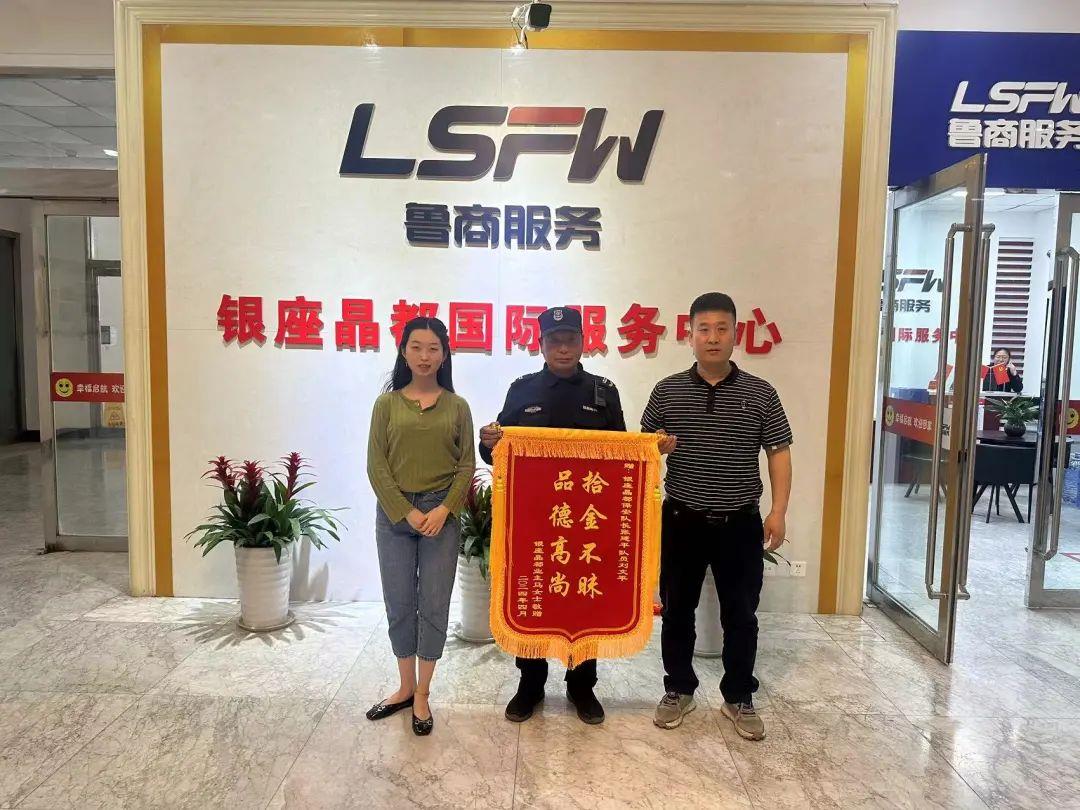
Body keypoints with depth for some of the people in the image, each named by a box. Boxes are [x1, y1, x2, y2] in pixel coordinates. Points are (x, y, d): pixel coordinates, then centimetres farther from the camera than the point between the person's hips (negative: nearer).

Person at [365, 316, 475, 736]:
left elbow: (467, 465, 1)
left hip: (442, 513, 0)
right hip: (394, 513, 1)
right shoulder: (387, 403, 2)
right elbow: (376, 465, -1)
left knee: (434, 605, 4)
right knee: (399, 604, 10)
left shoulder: (457, 406, 3)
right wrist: (407, 512, -10)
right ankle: (405, 687, 28)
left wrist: (443, 510, -12)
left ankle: (422, 695, 20)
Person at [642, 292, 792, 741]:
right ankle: (679, 690, 29)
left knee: (740, 615, 9)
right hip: (681, 520, 1)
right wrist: (656, 446, -16)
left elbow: (779, 453, 0)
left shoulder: (761, 394, -1)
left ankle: (739, 698, 27)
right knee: (677, 610, 11)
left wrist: (778, 511, -9)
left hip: (740, 523, 0)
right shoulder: (667, 391, 1)